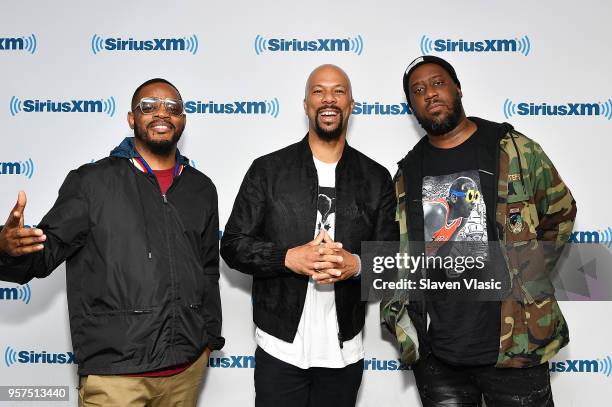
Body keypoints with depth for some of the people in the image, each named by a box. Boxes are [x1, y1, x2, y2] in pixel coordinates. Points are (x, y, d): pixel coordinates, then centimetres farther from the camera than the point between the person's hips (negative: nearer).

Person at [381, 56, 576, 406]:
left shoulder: (516, 151, -2)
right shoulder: (407, 174, 6)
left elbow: (560, 214, 11)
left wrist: (527, 279, 5)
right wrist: (397, 311, 3)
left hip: (515, 347, -2)